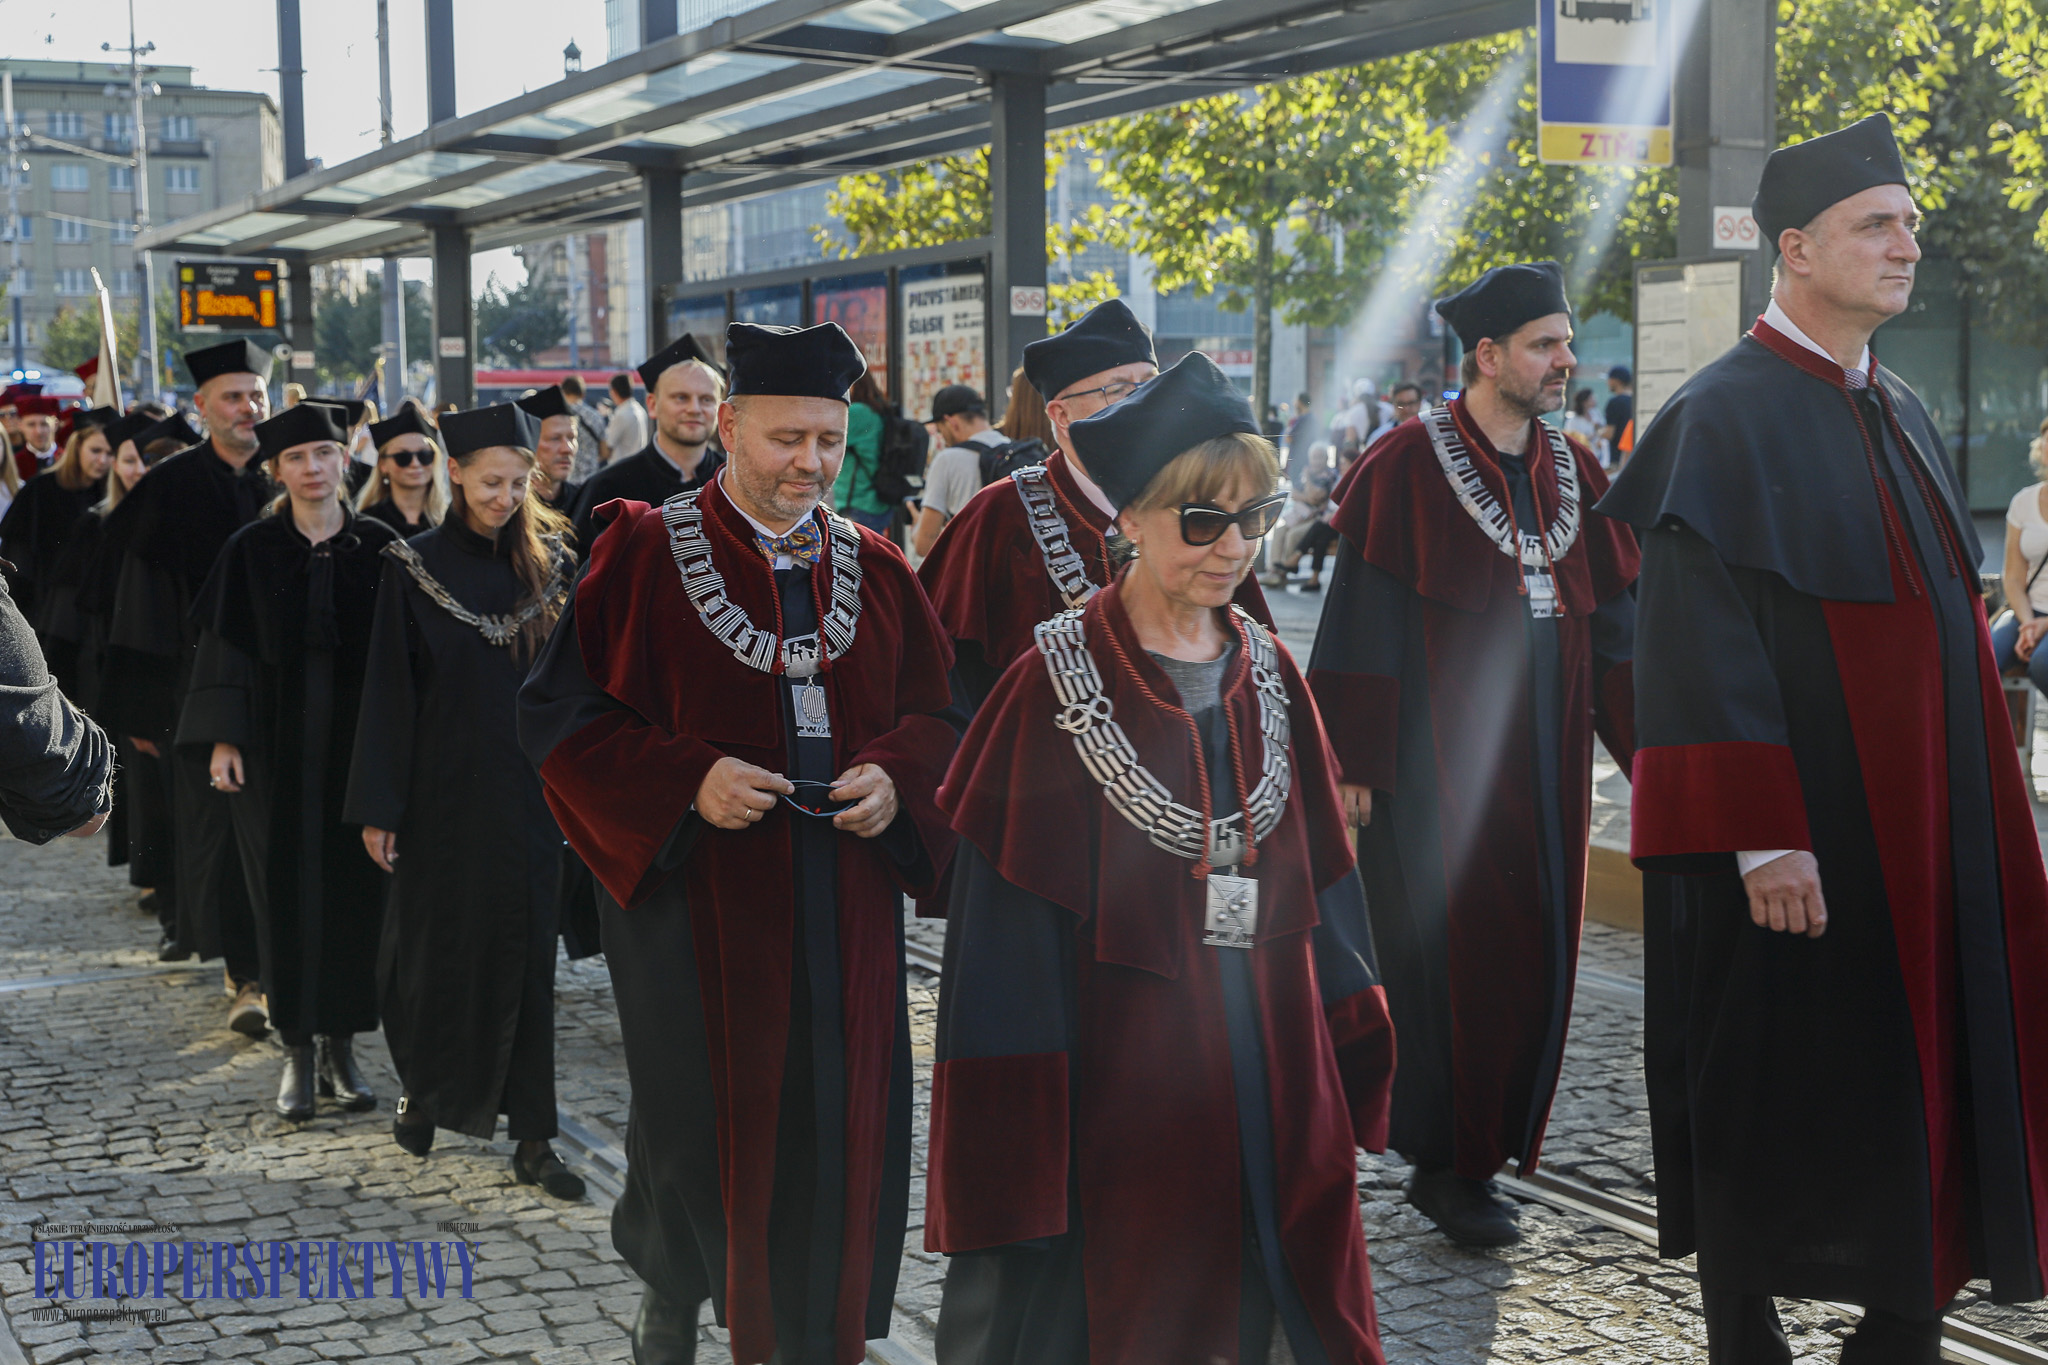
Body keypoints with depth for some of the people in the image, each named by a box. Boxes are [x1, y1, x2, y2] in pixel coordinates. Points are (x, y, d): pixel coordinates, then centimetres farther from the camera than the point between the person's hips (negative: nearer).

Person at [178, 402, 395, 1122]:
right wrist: (223, 737, -8)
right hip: (276, 744, -1)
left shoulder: (379, 546, 2)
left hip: (360, 739, 1)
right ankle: (298, 1052, 11)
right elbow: (227, 647, 0)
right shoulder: (253, 550, 1)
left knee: (354, 889, 4)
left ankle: (341, 1045, 15)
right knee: (288, 892, 2)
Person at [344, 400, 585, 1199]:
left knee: (525, 956, 2)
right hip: (444, 793, -1)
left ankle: (531, 1138, 6)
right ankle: (425, 1094, 33)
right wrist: (378, 807, -6)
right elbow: (389, 693, -3)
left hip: (528, 793, 1)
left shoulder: (550, 564, 2)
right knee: (437, 948, 9)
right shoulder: (416, 568, -3)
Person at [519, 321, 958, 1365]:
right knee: (702, 1122, 7)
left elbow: (936, 710, 12)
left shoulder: (872, 568, 8)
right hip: (698, 897, -3)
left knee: (839, 1128, 4)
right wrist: (687, 778, -18)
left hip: (844, 910, 3)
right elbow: (563, 715, -6)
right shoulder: (645, 554, -4)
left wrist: (892, 774, -9)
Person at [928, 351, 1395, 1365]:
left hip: (1272, 1057, 5)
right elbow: (1007, 911, -10)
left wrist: (1350, 1060, 10)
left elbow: (1319, 867, 11)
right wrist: (1019, 1119, -12)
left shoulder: (1266, 672, 7)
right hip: (1123, 1072, -5)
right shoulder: (1059, 680, -8)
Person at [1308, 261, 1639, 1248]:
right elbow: (1363, 623, -9)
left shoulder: (1571, 472, 10)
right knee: (1451, 953, -3)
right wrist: (1354, 761, -13)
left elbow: (1610, 623, 13)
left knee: (1533, 953, 8)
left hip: (1542, 754, 6)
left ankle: (1489, 1138, 23)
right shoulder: (1411, 468, -8)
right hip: (1438, 757, -6)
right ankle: (1447, 1166, 8)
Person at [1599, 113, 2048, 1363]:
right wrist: (1760, 836, -23)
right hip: (1798, 835, -8)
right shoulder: (1726, 419, -11)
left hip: (1929, 826, 8)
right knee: (1778, 1100, 2)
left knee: (1927, 1086, 9)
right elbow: (1703, 645, -17)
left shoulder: (1903, 417, 14)